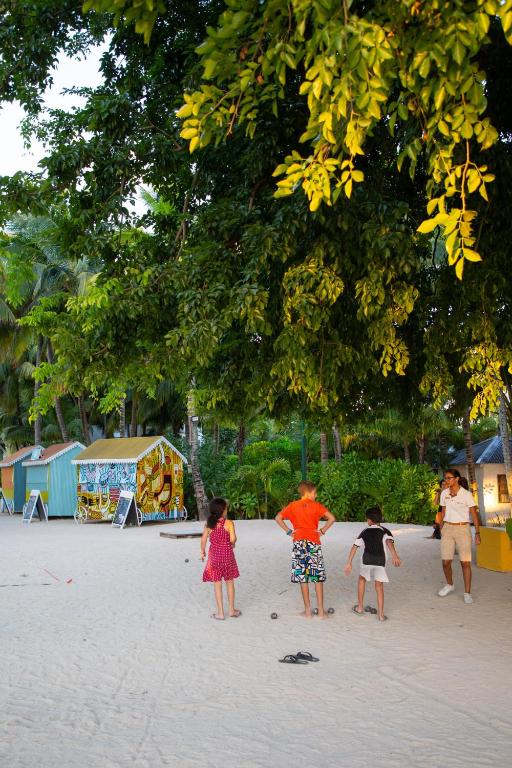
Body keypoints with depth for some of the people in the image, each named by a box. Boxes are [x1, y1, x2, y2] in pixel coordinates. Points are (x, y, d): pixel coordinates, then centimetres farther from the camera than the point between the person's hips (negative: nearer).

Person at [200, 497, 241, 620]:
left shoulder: (209, 523, -4)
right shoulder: (229, 523, -11)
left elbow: (203, 539, -5)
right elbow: (233, 539, -18)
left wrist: (202, 552, 10)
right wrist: (232, 545, 4)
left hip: (214, 555, 1)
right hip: (227, 554, -1)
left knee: (217, 584, 7)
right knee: (229, 582, 14)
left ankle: (220, 613, 11)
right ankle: (232, 610, 22)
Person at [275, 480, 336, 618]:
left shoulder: (293, 506, 6)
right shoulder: (316, 505, 0)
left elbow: (278, 518, -1)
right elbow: (332, 518, -10)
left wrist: (288, 531, 3)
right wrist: (323, 530, -1)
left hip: (299, 543, 1)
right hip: (314, 543, -1)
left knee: (302, 578, 5)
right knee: (318, 577, 6)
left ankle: (307, 610, 8)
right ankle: (321, 610, 7)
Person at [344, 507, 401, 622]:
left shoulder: (365, 532, 19)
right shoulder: (385, 531, 15)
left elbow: (355, 546, 11)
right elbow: (389, 542, -7)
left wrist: (349, 563, 11)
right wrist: (394, 555, -22)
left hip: (367, 560, 0)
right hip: (380, 561, 0)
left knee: (362, 579, 26)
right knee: (379, 587, 13)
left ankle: (360, 607, 29)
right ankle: (381, 614, 8)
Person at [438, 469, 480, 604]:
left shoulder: (466, 495, -10)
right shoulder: (444, 494, 3)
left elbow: (474, 515, -6)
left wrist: (477, 533, -9)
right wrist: (441, 529, 16)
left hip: (463, 529, -4)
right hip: (448, 528, 4)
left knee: (465, 562, -3)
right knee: (446, 562, 4)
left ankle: (467, 593, 8)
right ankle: (450, 585, 30)